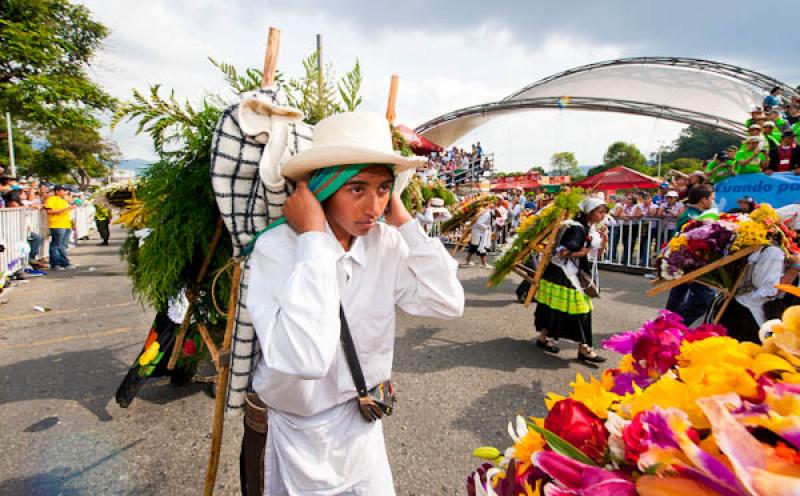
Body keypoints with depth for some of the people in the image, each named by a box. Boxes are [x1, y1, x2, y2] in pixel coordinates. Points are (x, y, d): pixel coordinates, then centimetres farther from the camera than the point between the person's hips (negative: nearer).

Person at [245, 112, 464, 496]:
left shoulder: (386, 242, -10)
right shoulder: (277, 248, -26)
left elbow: (448, 303, -15)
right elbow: (304, 359, -39)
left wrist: (404, 222, -16)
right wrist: (314, 240, -34)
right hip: (301, 433, -4)